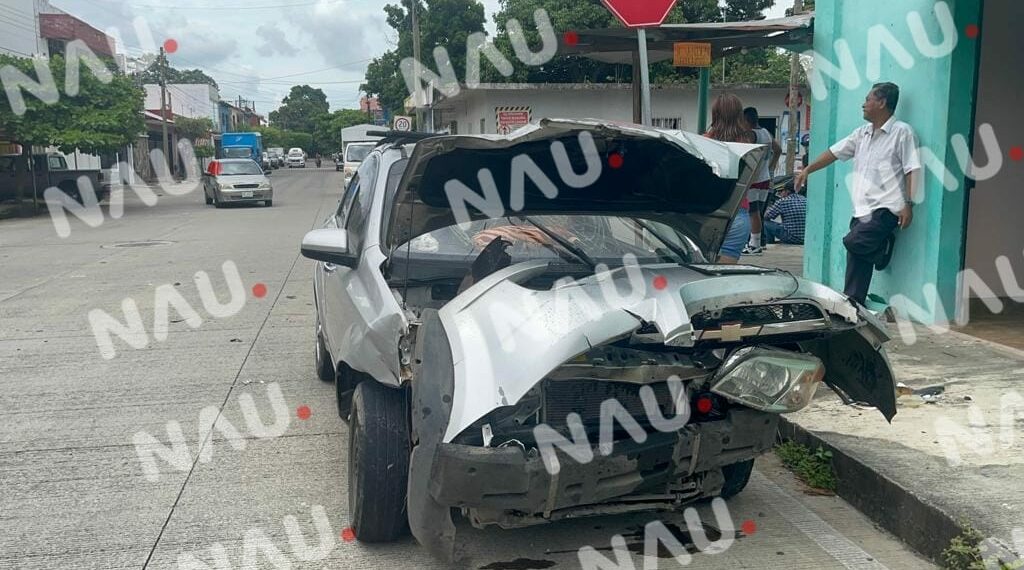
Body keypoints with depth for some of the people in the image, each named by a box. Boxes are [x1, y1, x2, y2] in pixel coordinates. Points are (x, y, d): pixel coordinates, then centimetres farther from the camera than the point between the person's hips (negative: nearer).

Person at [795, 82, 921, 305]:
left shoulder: (902, 132, -5)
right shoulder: (862, 133, 16)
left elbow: (912, 169, -10)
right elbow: (835, 152, 20)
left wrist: (908, 204, -16)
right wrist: (807, 170, 15)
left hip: (885, 209, -7)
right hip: (861, 210, 7)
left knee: (854, 242, -24)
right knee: (857, 259, 5)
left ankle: (884, 245, 4)